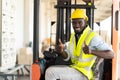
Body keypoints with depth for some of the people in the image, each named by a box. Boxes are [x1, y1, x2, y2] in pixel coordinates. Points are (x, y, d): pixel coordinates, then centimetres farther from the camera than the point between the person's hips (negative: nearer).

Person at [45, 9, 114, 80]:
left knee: (51, 72, -17)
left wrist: (91, 51, -37)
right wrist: (61, 51, -12)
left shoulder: (93, 36, -15)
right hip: (74, 68, 8)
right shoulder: (74, 36, 9)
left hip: (83, 73, -8)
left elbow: (111, 54, -22)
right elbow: (67, 57, 12)